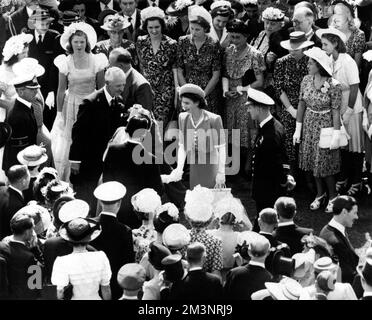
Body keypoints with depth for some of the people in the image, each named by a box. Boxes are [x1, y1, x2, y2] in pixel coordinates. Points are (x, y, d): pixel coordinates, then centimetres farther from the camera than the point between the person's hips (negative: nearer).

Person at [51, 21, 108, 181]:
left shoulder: (96, 61, -5)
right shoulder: (65, 63, -6)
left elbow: (101, 89, 2)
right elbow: (61, 90, 0)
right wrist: (60, 113, 1)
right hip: (72, 106, -1)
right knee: (70, 142, 1)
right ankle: (65, 181, 13)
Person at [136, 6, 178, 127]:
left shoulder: (171, 44, -4)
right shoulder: (141, 42, 4)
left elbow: (175, 70, -3)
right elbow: (140, 65, 13)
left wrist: (177, 94, -6)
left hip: (166, 91, -2)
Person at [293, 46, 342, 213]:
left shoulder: (333, 85, -19)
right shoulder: (306, 80, -4)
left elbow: (336, 111, -16)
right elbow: (301, 104, 2)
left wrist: (336, 135, -16)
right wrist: (298, 128, 3)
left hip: (325, 125, -5)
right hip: (309, 124, 5)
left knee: (325, 163, 2)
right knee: (313, 160, 13)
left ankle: (333, 196, 21)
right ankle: (320, 194, 30)